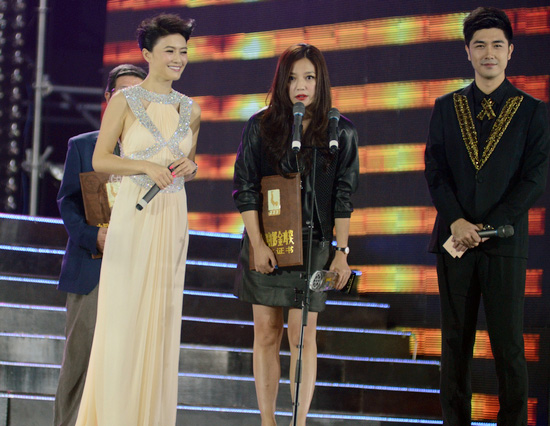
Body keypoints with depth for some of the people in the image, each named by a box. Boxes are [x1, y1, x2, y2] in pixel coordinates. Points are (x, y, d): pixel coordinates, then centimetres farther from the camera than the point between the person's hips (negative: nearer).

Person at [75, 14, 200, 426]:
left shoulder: (189, 110, 11)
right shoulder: (124, 101, -3)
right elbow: (100, 159, -4)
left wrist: (189, 167, -2)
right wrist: (147, 166, -17)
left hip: (173, 219, 4)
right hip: (134, 215, -4)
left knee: (162, 318, 5)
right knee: (122, 317, -4)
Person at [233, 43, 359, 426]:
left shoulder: (340, 132, 2)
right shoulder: (261, 127, 2)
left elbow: (343, 197, 2)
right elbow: (245, 188, 0)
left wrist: (342, 252, -4)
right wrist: (257, 244, -9)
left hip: (313, 245, -1)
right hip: (265, 243, 1)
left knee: (303, 336, -3)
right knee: (266, 333, 2)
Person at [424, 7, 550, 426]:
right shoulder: (447, 108, 12)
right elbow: (435, 171, 6)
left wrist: (485, 227, -10)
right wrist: (457, 222, -10)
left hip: (505, 241, -2)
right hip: (455, 238, 2)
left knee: (509, 344, -3)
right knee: (455, 342, 6)